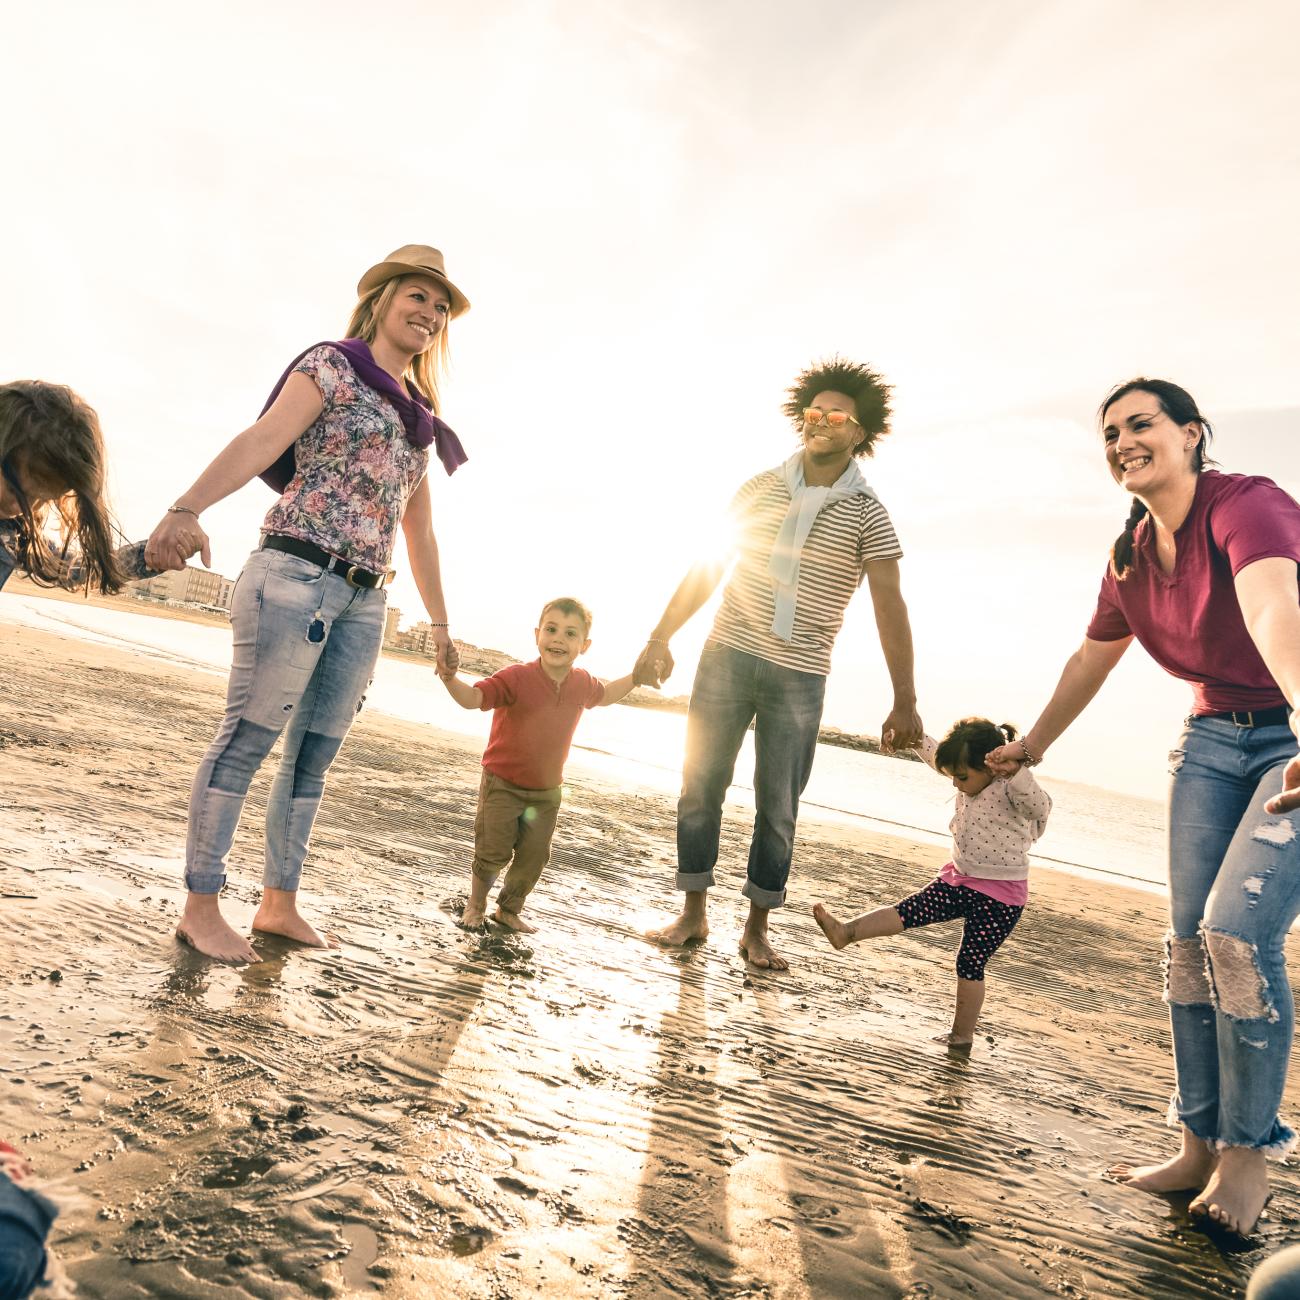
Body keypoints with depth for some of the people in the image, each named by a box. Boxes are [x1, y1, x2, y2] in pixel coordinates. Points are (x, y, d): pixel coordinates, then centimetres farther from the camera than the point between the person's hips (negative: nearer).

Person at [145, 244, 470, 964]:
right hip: (297, 573, -7)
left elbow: (420, 531, 24)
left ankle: (279, 903, 16)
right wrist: (187, 506, -30)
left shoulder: (420, 421, 22)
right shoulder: (332, 365, 2)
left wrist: (439, 622, 23)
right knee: (247, 738, -5)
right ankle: (200, 907, 3)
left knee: (314, 755, 8)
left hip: (363, 600, 7)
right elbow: (260, 440, -14)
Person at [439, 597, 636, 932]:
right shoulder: (517, 678, -21)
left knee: (534, 857, 11)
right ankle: (475, 903, 31)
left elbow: (603, 695, 19)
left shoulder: (582, 683, -5)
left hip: (547, 791, 4)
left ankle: (508, 910, 34)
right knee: (493, 852, 3)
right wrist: (450, 679, -49)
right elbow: (474, 697, -29)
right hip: (503, 784, -4)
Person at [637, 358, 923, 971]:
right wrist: (661, 637, 7)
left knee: (778, 806, 4)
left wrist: (904, 700, -17)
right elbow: (707, 569, 11)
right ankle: (693, 914, 17)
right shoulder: (760, 488, 6)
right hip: (726, 655, 2)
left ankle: (757, 930, 19)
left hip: (799, 677, -2)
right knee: (700, 783, 4)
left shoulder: (866, 514, -1)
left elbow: (889, 604, -9)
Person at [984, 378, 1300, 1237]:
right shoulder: (1132, 556, 2)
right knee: (1190, 938, 1)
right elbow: (1090, 662, 17)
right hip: (1215, 738, 7)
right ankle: (1199, 1147, 14)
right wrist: (1031, 746, 26)